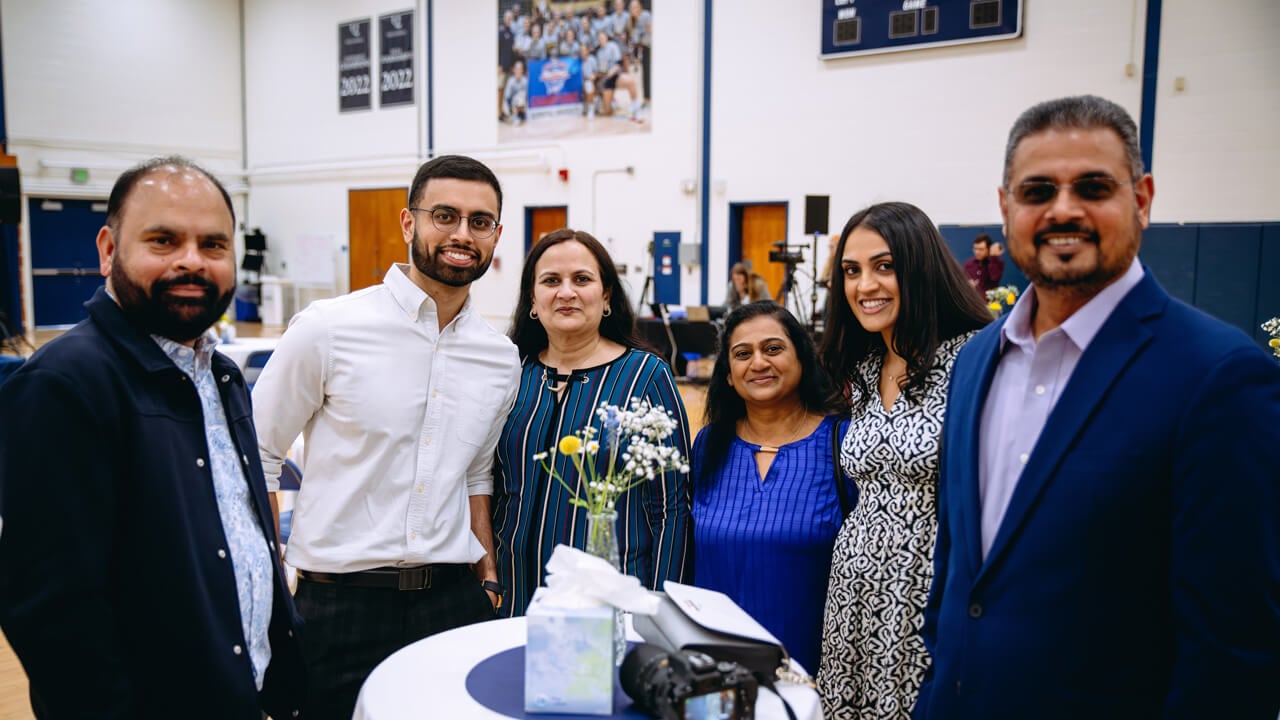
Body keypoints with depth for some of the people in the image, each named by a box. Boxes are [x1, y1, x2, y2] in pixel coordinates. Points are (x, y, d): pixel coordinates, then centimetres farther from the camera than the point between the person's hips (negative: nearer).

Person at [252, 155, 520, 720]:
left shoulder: (502, 359, 5)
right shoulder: (327, 329, -8)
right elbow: (256, 456, -2)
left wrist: (489, 578, 10)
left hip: (452, 598, 4)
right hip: (339, 603, -3)